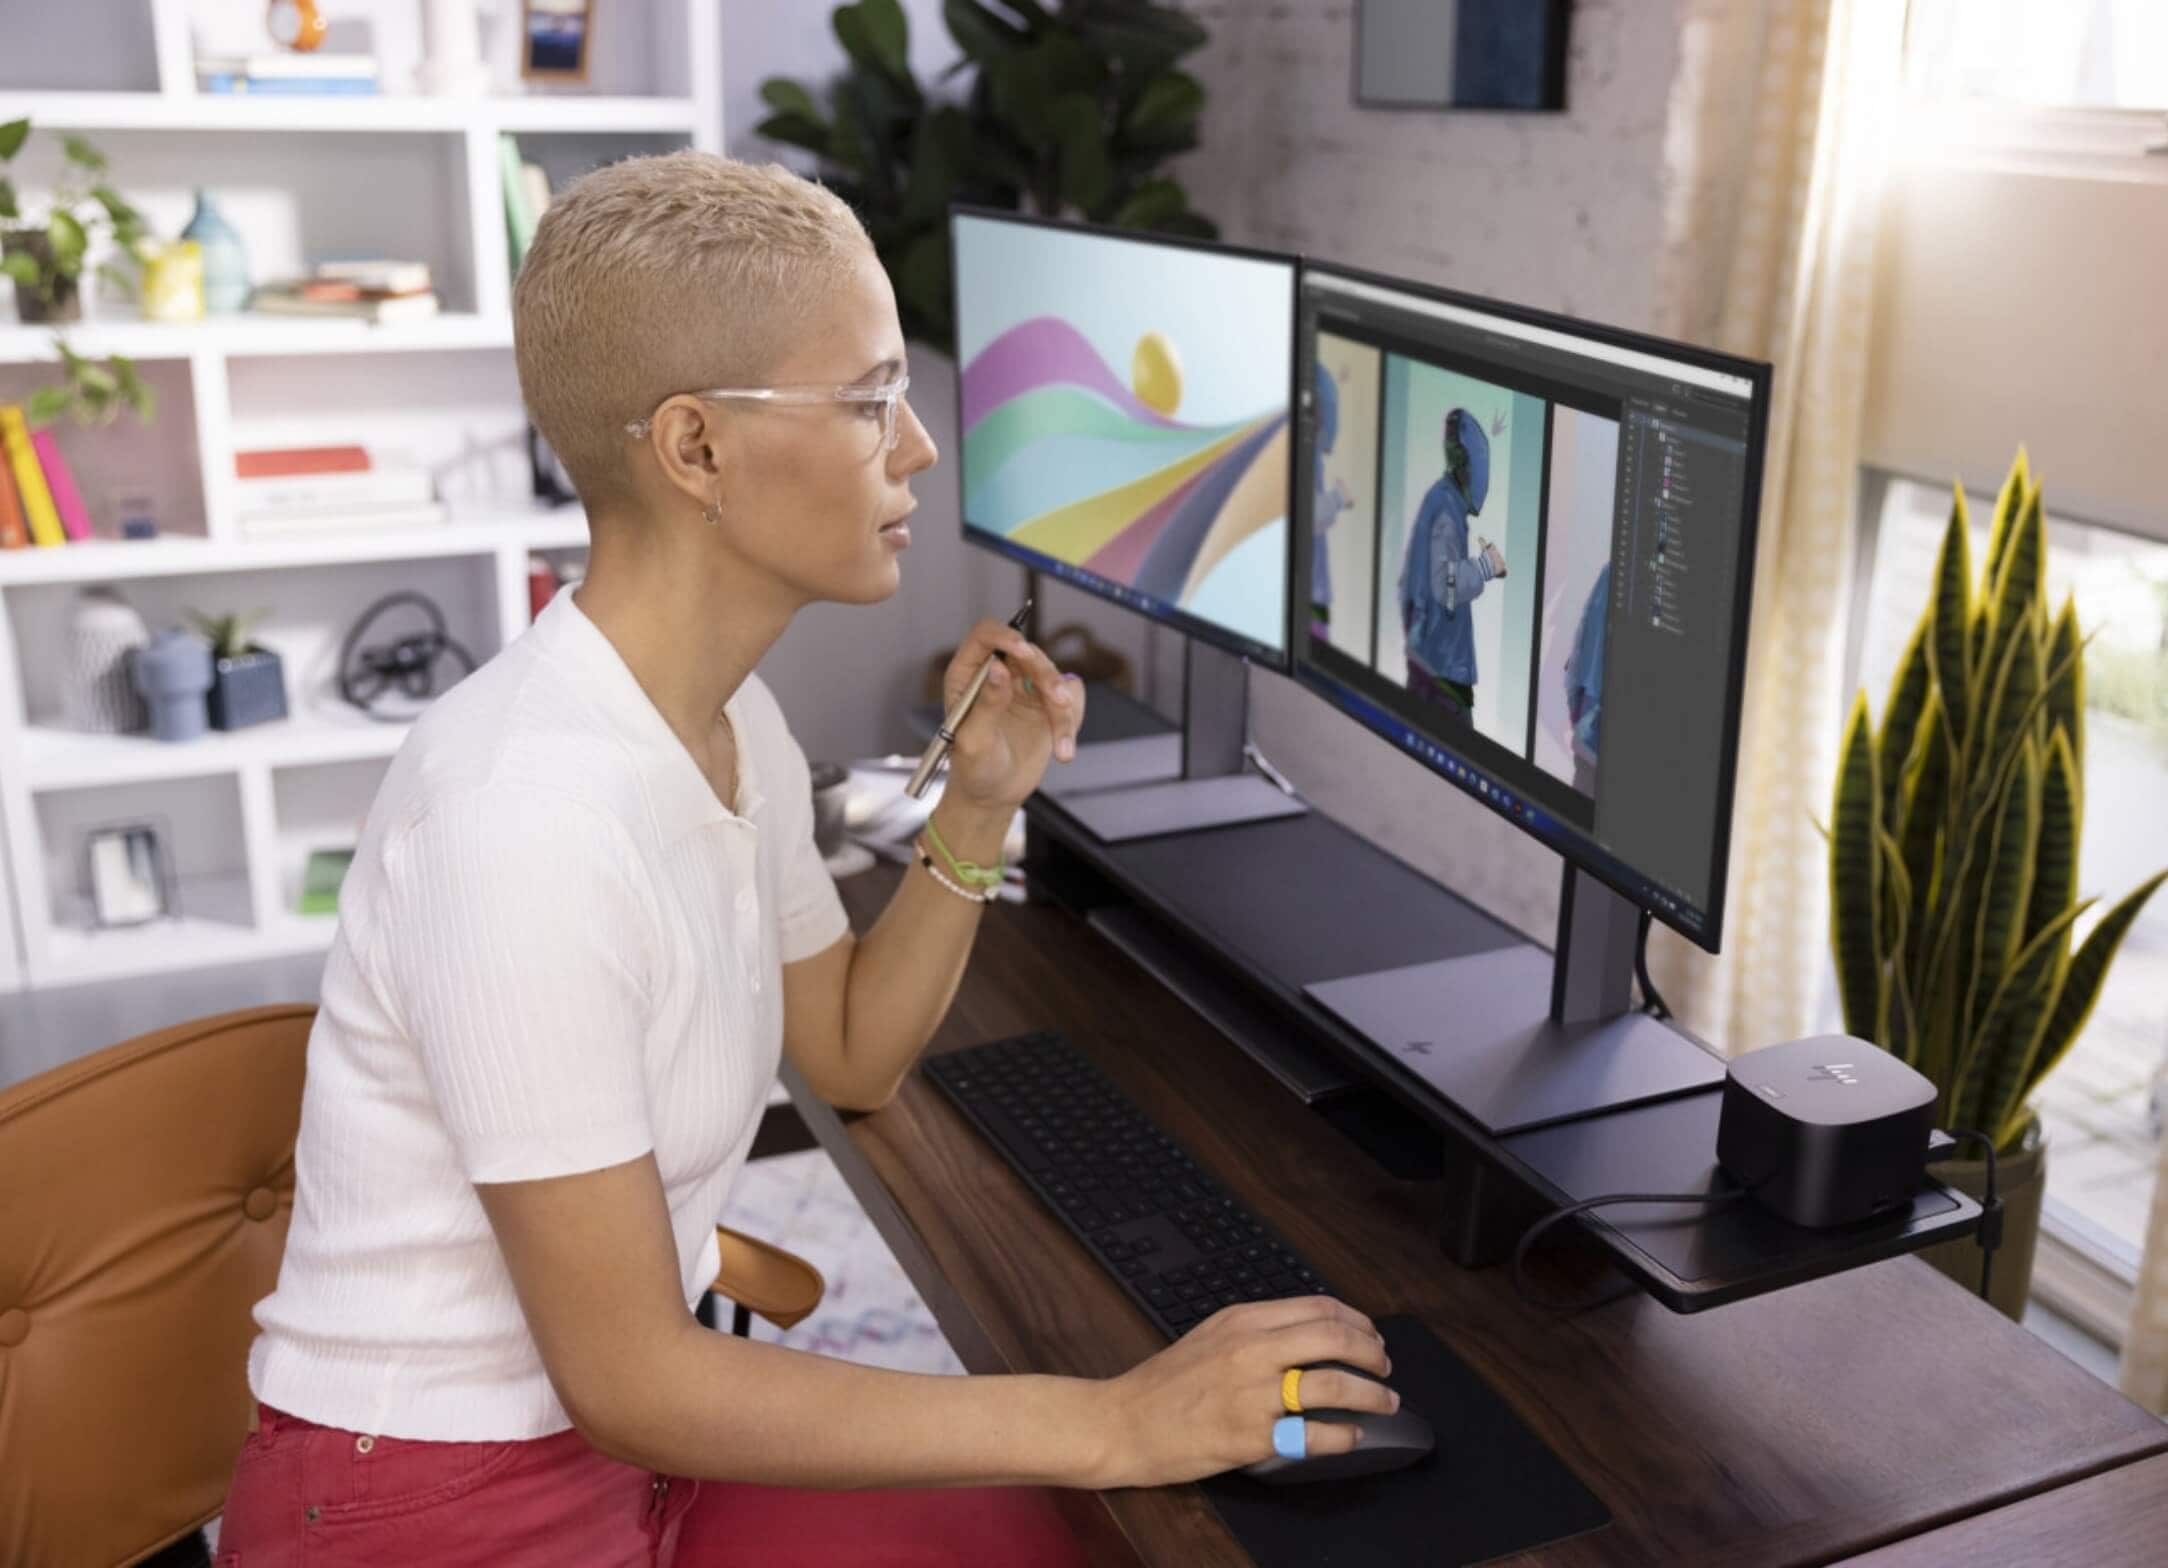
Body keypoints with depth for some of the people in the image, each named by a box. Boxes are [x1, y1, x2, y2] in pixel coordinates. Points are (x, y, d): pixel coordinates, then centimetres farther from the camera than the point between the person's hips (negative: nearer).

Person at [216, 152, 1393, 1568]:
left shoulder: (734, 720, 0)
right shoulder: (529, 810, -27)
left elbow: (853, 1056, 12)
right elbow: (627, 1378, -24)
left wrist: (977, 813, -3)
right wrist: (1113, 1426, -23)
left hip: (625, 1423, 7)